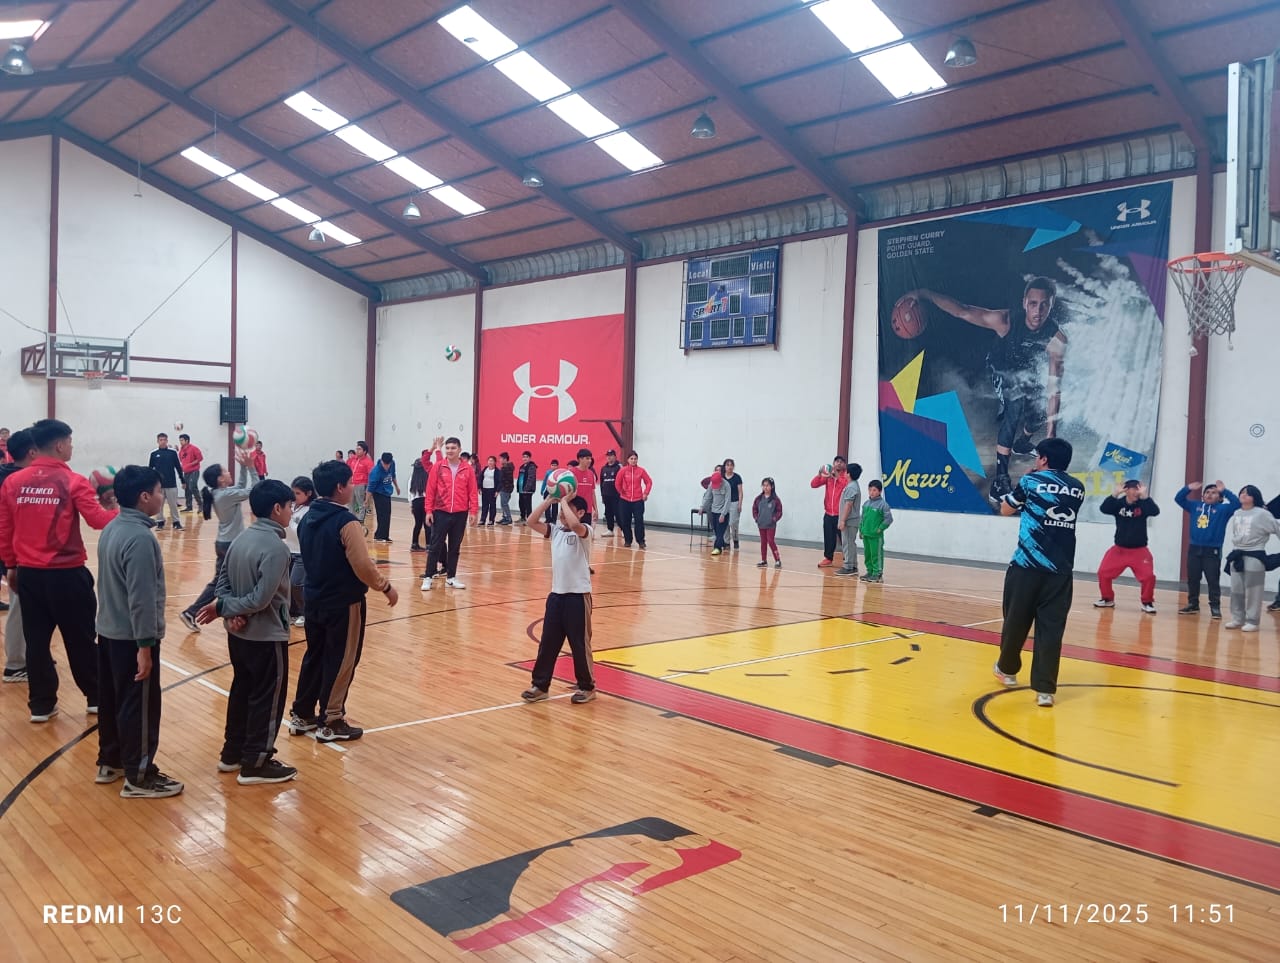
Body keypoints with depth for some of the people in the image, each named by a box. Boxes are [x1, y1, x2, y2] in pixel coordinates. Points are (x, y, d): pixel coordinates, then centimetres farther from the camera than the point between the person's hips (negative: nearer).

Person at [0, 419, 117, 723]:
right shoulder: (73, 482, -11)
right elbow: (99, 521, -13)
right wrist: (111, 506, 6)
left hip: (28, 573, 4)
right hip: (67, 574, -4)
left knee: (36, 640, 12)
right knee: (81, 639, 9)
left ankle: (41, 705, 20)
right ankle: (96, 697, 22)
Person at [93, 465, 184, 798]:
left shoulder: (112, 528, 6)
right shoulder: (140, 537, -23)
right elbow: (142, 598, -25)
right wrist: (144, 646, -21)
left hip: (109, 631, 9)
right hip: (131, 637, -9)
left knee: (112, 699, 20)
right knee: (140, 707, 1)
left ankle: (110, 762, 33)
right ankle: (139, 777, 11)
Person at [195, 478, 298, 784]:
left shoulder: (241, 538, 5)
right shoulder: (276, 547, -23)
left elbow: (223, 581, 7)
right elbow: (260, 599, -26)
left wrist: (230, 612, -7)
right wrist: (223, 607, -14)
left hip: (238, 633, 9)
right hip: (267, 636, -9)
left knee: (242, 690, 20)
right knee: (268, 698, 4)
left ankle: (232, 753, 31)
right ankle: (256, 764, 12)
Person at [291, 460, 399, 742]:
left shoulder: (308, 518, 5)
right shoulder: (346, 522, -21)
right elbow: (363, 566, -22)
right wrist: (386, 587, -8)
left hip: (315, 599, 8)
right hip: (343, 603, -8)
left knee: (314, 656, 18)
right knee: (340, 662, 4)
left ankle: (302, 715, 27)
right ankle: (330, 723, 12)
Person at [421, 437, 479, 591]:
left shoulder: (467, 469, 1)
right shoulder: (438, 467, -1)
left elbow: (473, 491, 2)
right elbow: (430, 490, 0)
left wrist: (473, 511, -3)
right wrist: (429, 510, -3)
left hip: (460, 514, 1)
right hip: (441, 512, -1)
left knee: (455, 547, 9)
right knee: (436, 545, 1)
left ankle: (451, 577, 19)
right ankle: (428, 577, 7)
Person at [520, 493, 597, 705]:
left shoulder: (584, 531, -8)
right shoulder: (555, 529, 10)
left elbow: (573, 524, -31)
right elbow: (532, 522, -1)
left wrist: (564, 500, -18)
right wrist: (550, 498, -3)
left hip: (578, 595, -6)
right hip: (556, 593, 6)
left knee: (580, 644, 5)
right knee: (547, 642, 10)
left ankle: (587, 686, 19)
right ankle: (540, 685, 20)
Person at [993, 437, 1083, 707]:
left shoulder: (1031, 481, -2)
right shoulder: (1077, 489, 10)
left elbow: (1005, 510, 11)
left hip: (1027, 565, -3)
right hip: (1060, 569, 3)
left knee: (1016, 621, 13)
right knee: (1051, 627, 1)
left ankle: (1007, 669, 31)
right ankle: (1045, 688, -3)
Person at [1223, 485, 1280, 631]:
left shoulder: (1262, 514, -10)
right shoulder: (1237, 513, 9)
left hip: (1255, 556, -6)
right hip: (1237, 555, 6)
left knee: (1252, 591, -4)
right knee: (1236, 590, 10)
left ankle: (1252, 621, 2)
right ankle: (1238, 619, 18)